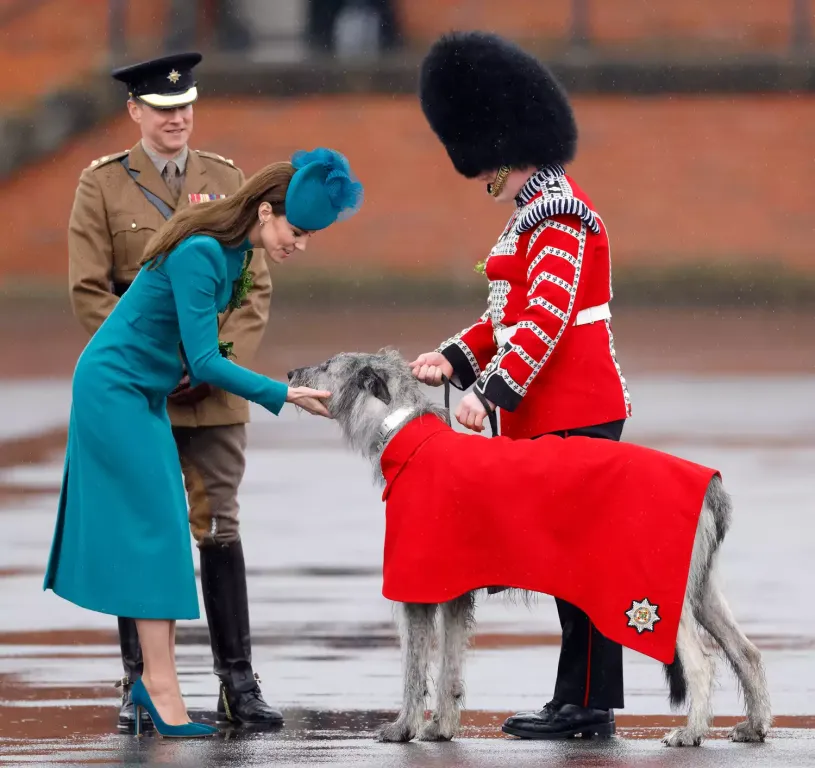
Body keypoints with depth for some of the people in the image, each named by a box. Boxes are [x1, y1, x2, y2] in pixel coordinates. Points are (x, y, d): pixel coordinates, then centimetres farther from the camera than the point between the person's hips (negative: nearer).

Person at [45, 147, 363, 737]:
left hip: (146, 394, 9)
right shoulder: (201, 252, -25)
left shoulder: (234, 250, 3)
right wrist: (282, 395, -27)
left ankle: (155, 679, 5)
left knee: (163, 528, 5)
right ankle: (161, 686, -11)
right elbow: (205, 362, -26)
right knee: (155, 525, -11)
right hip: (114, 388, -9)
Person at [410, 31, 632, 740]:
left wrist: (491, 391, -24)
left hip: (575, 415, -10)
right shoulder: (534, 210, 17)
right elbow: (516, 313, 21)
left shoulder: (557, 213, -15)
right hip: (558, 411, 10)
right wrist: (456, 357, 8)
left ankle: (588, 702, -3)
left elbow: (546, 317, -22)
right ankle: (582, 700, 15)